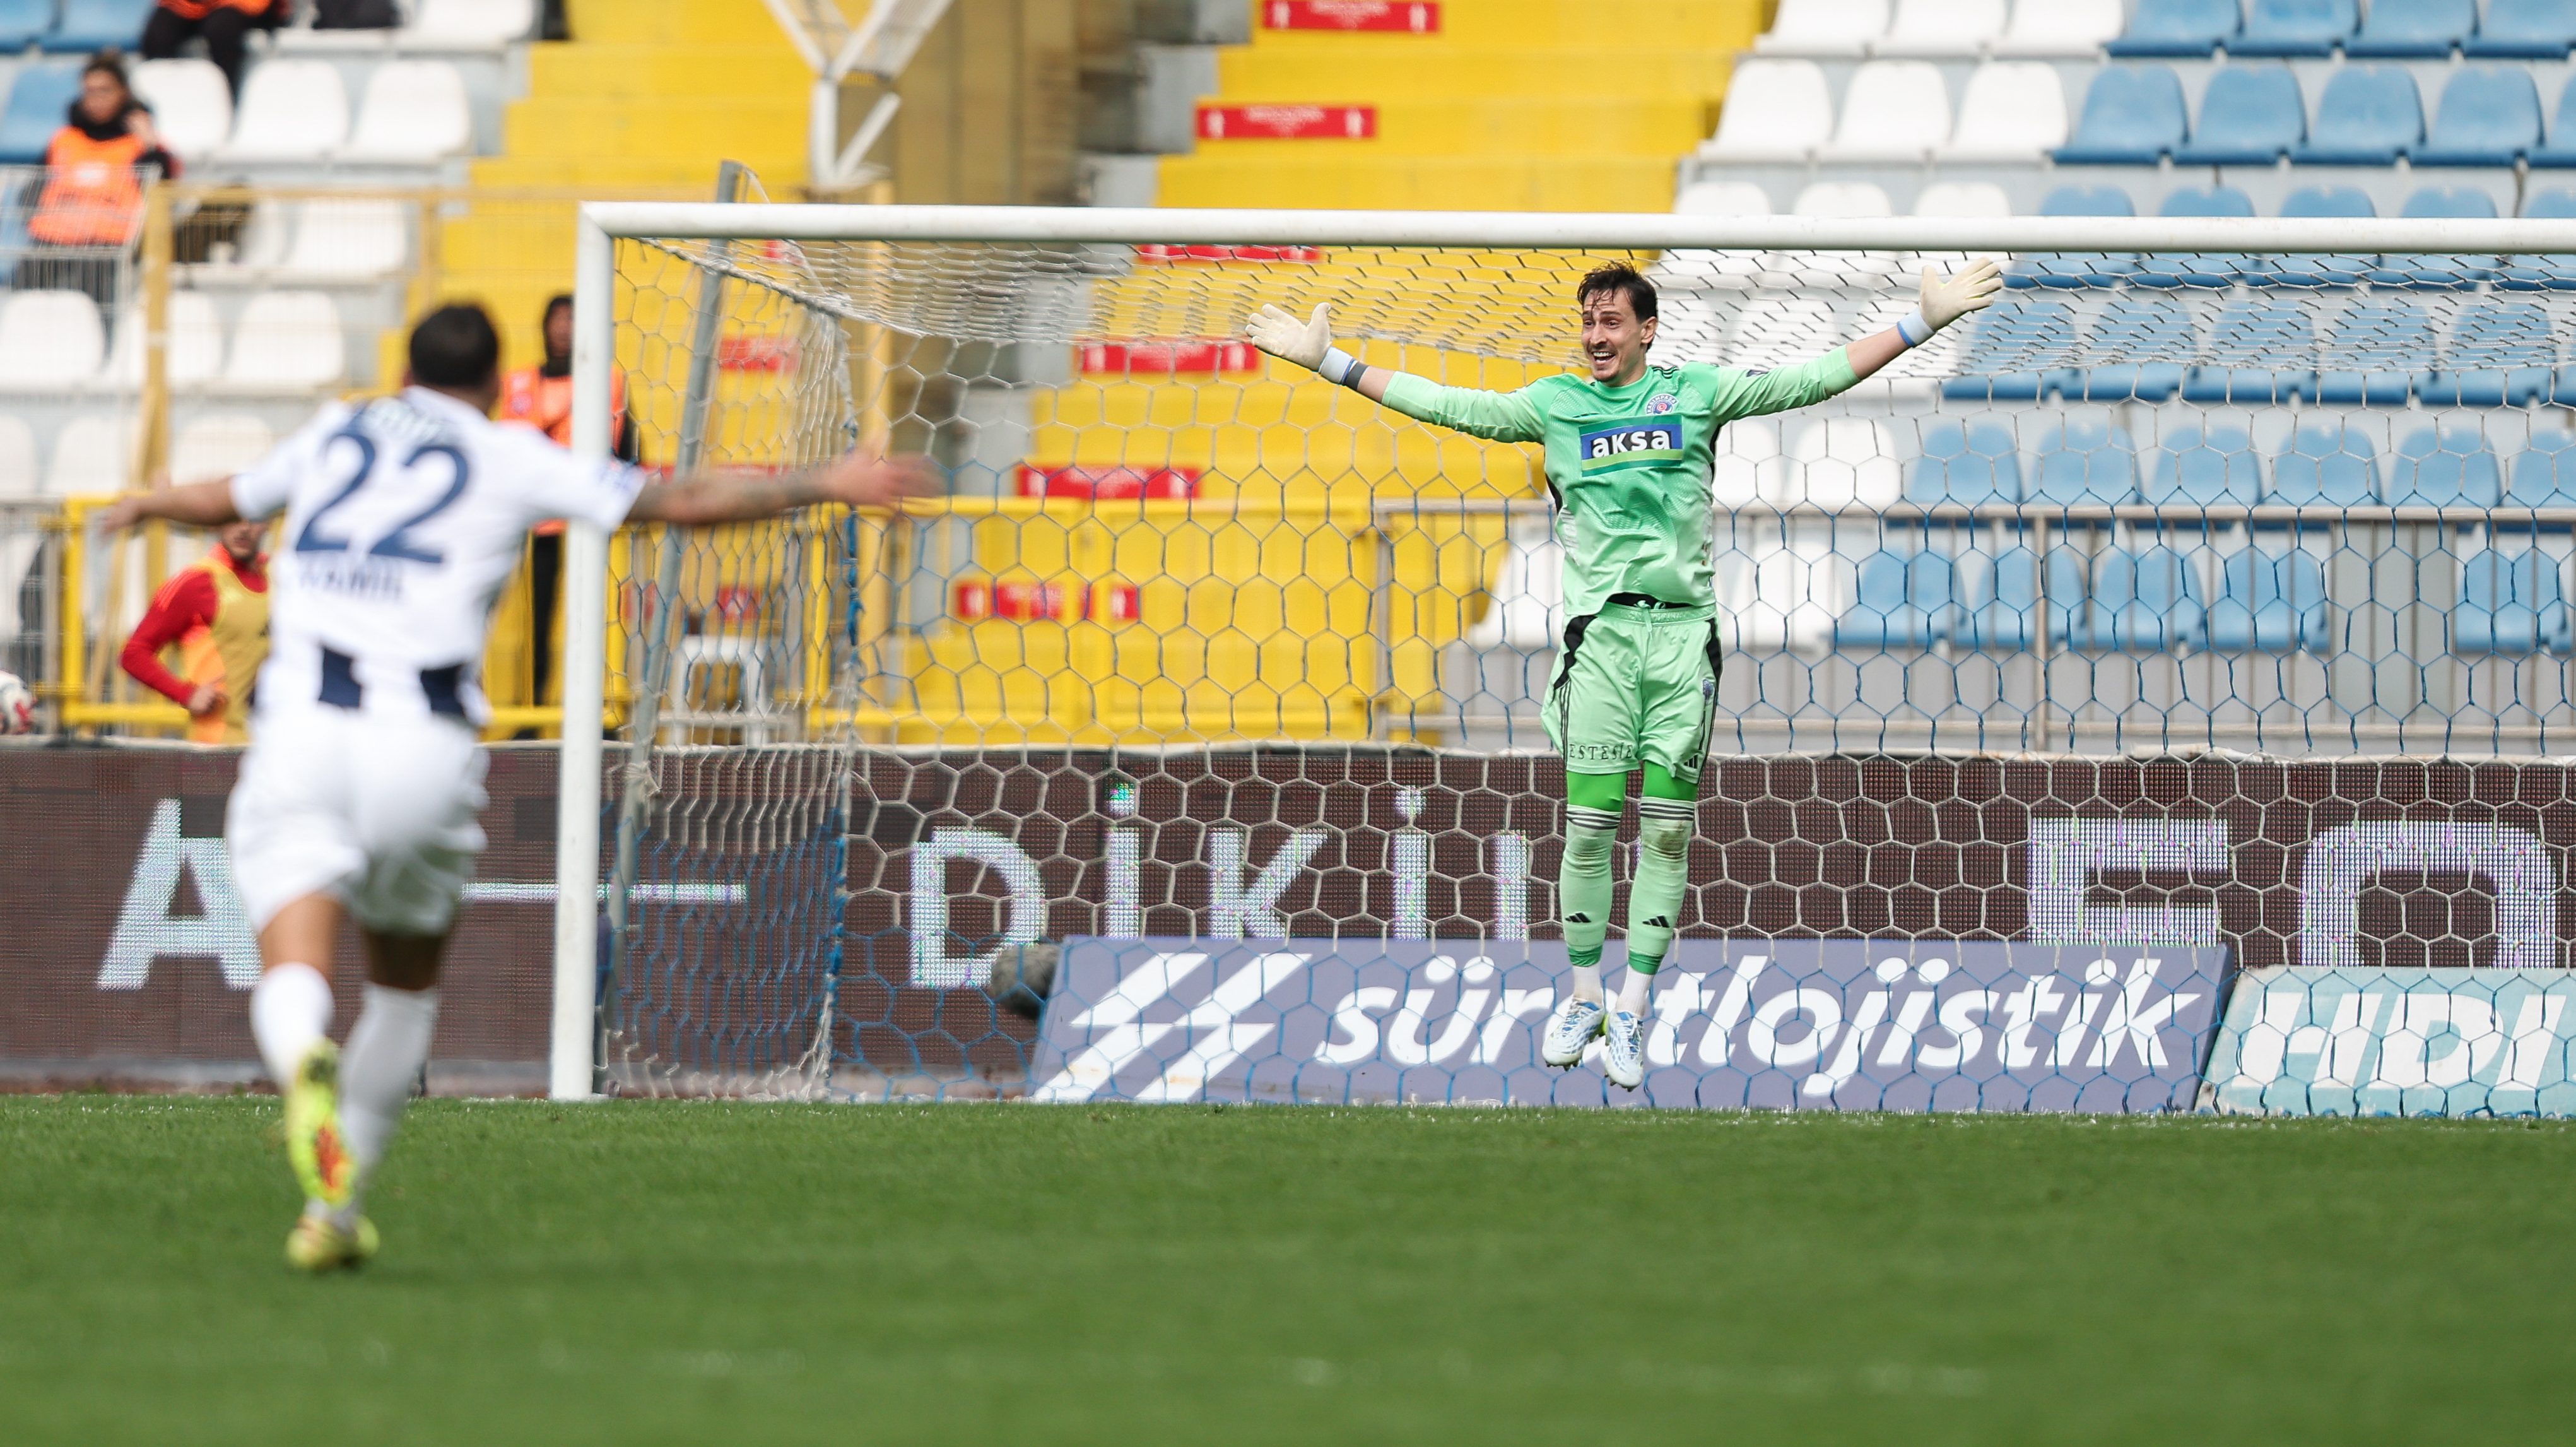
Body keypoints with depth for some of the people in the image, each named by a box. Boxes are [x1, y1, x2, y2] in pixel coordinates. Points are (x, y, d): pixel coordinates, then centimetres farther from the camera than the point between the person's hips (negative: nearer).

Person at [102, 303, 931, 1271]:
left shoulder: (332, 437, 21)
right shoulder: (511, 460, 11)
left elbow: (220, 503, 40)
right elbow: (684, 502, 10)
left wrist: (145, 505, 63)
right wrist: (823, 486, 20)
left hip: (298, 727, 1)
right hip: (422, 744, -1)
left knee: (292, 972, -11)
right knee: (405, 982, 21)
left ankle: (305, 1069, -47)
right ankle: (333, 1212, 20)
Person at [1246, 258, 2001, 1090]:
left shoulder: (1698, 392, 8)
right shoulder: (1555, 404, 10)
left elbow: (1814, 379, 8)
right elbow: (1442, 405, 10)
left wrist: (1923, 324, 3)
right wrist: (1330, 362, 7)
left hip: (1683, 629, 0)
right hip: (1600, 630, 0)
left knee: (1667, 830, -1)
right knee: (1589, 825, -3)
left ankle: (1632, 1013, 4)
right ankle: (1584, 998, 10)